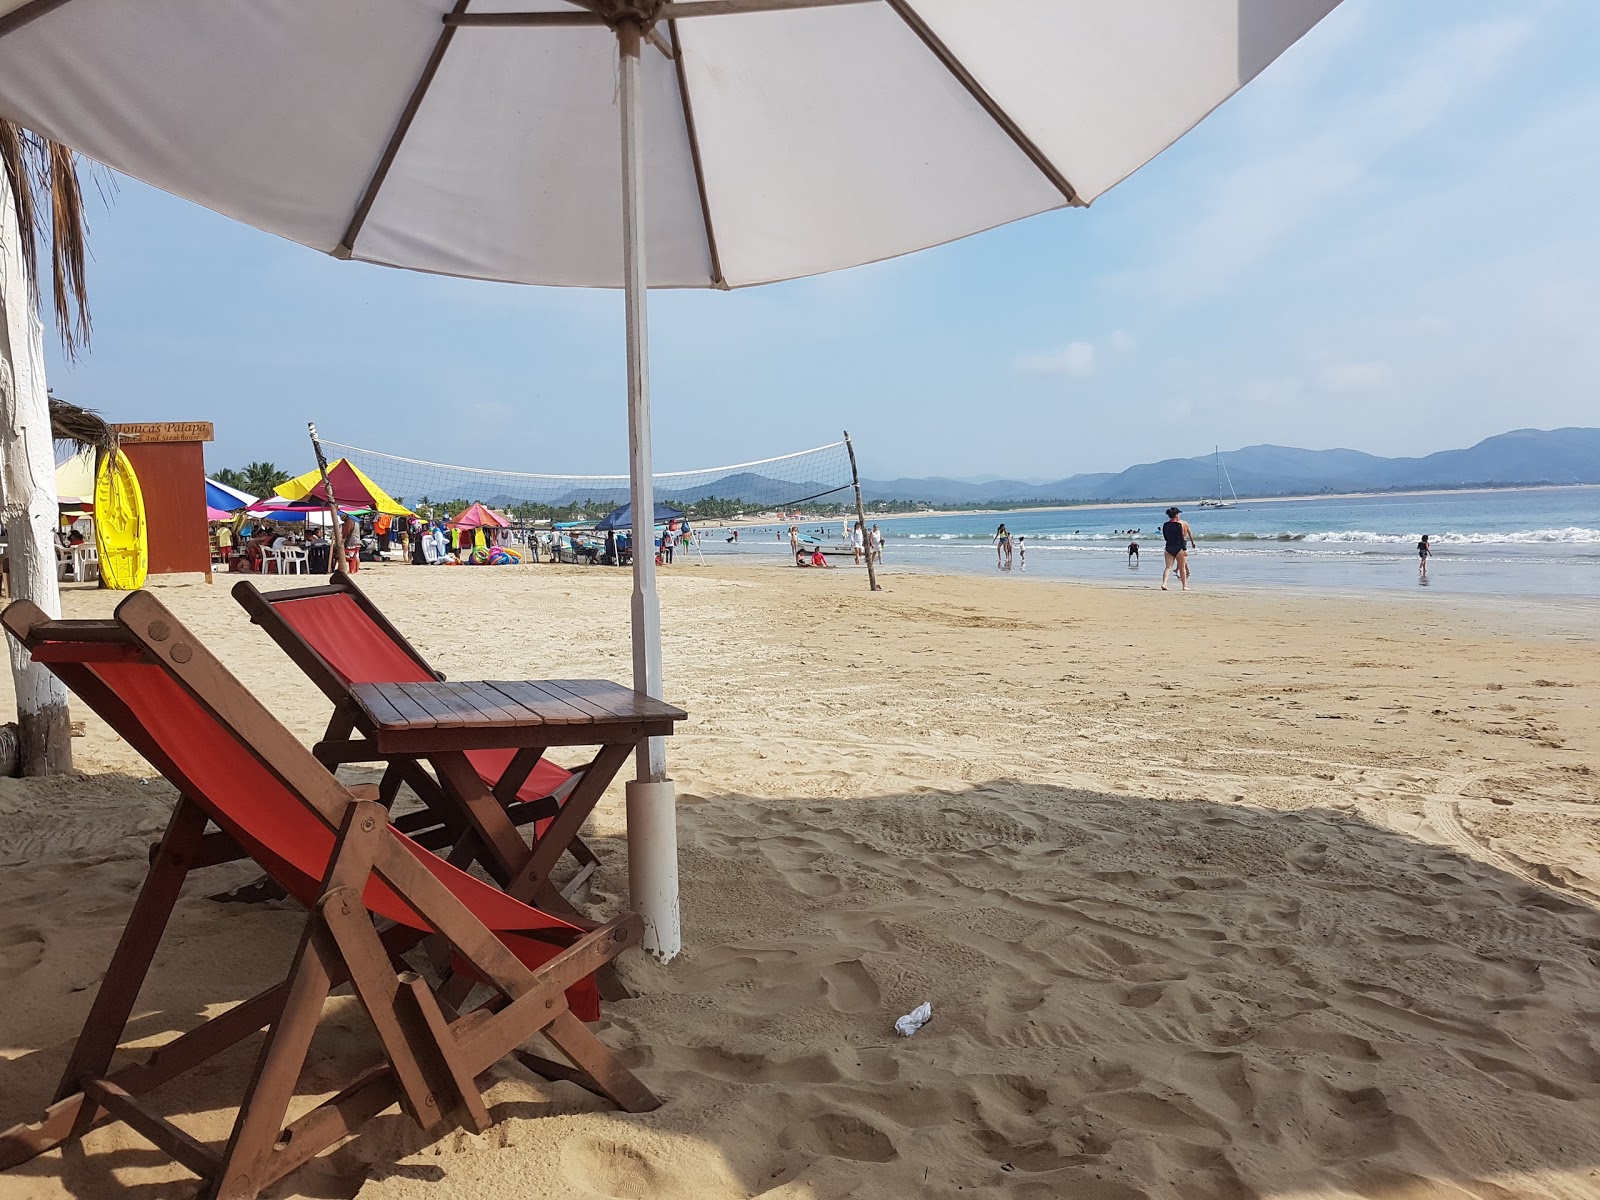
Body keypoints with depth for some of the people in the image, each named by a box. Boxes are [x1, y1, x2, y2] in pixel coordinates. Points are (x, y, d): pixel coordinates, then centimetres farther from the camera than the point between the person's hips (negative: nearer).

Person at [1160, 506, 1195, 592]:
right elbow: (1181, 537, -14)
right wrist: (1185, 549, -13)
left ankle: (1164, 583, -17)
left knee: (1168, 567, 2)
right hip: (1179, 548, -4)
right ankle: (1185, 586, 13)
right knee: (1182, 568, 7)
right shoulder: (1179, 524, -11)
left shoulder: (1165, 525, 6)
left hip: (1169, 548, 4)